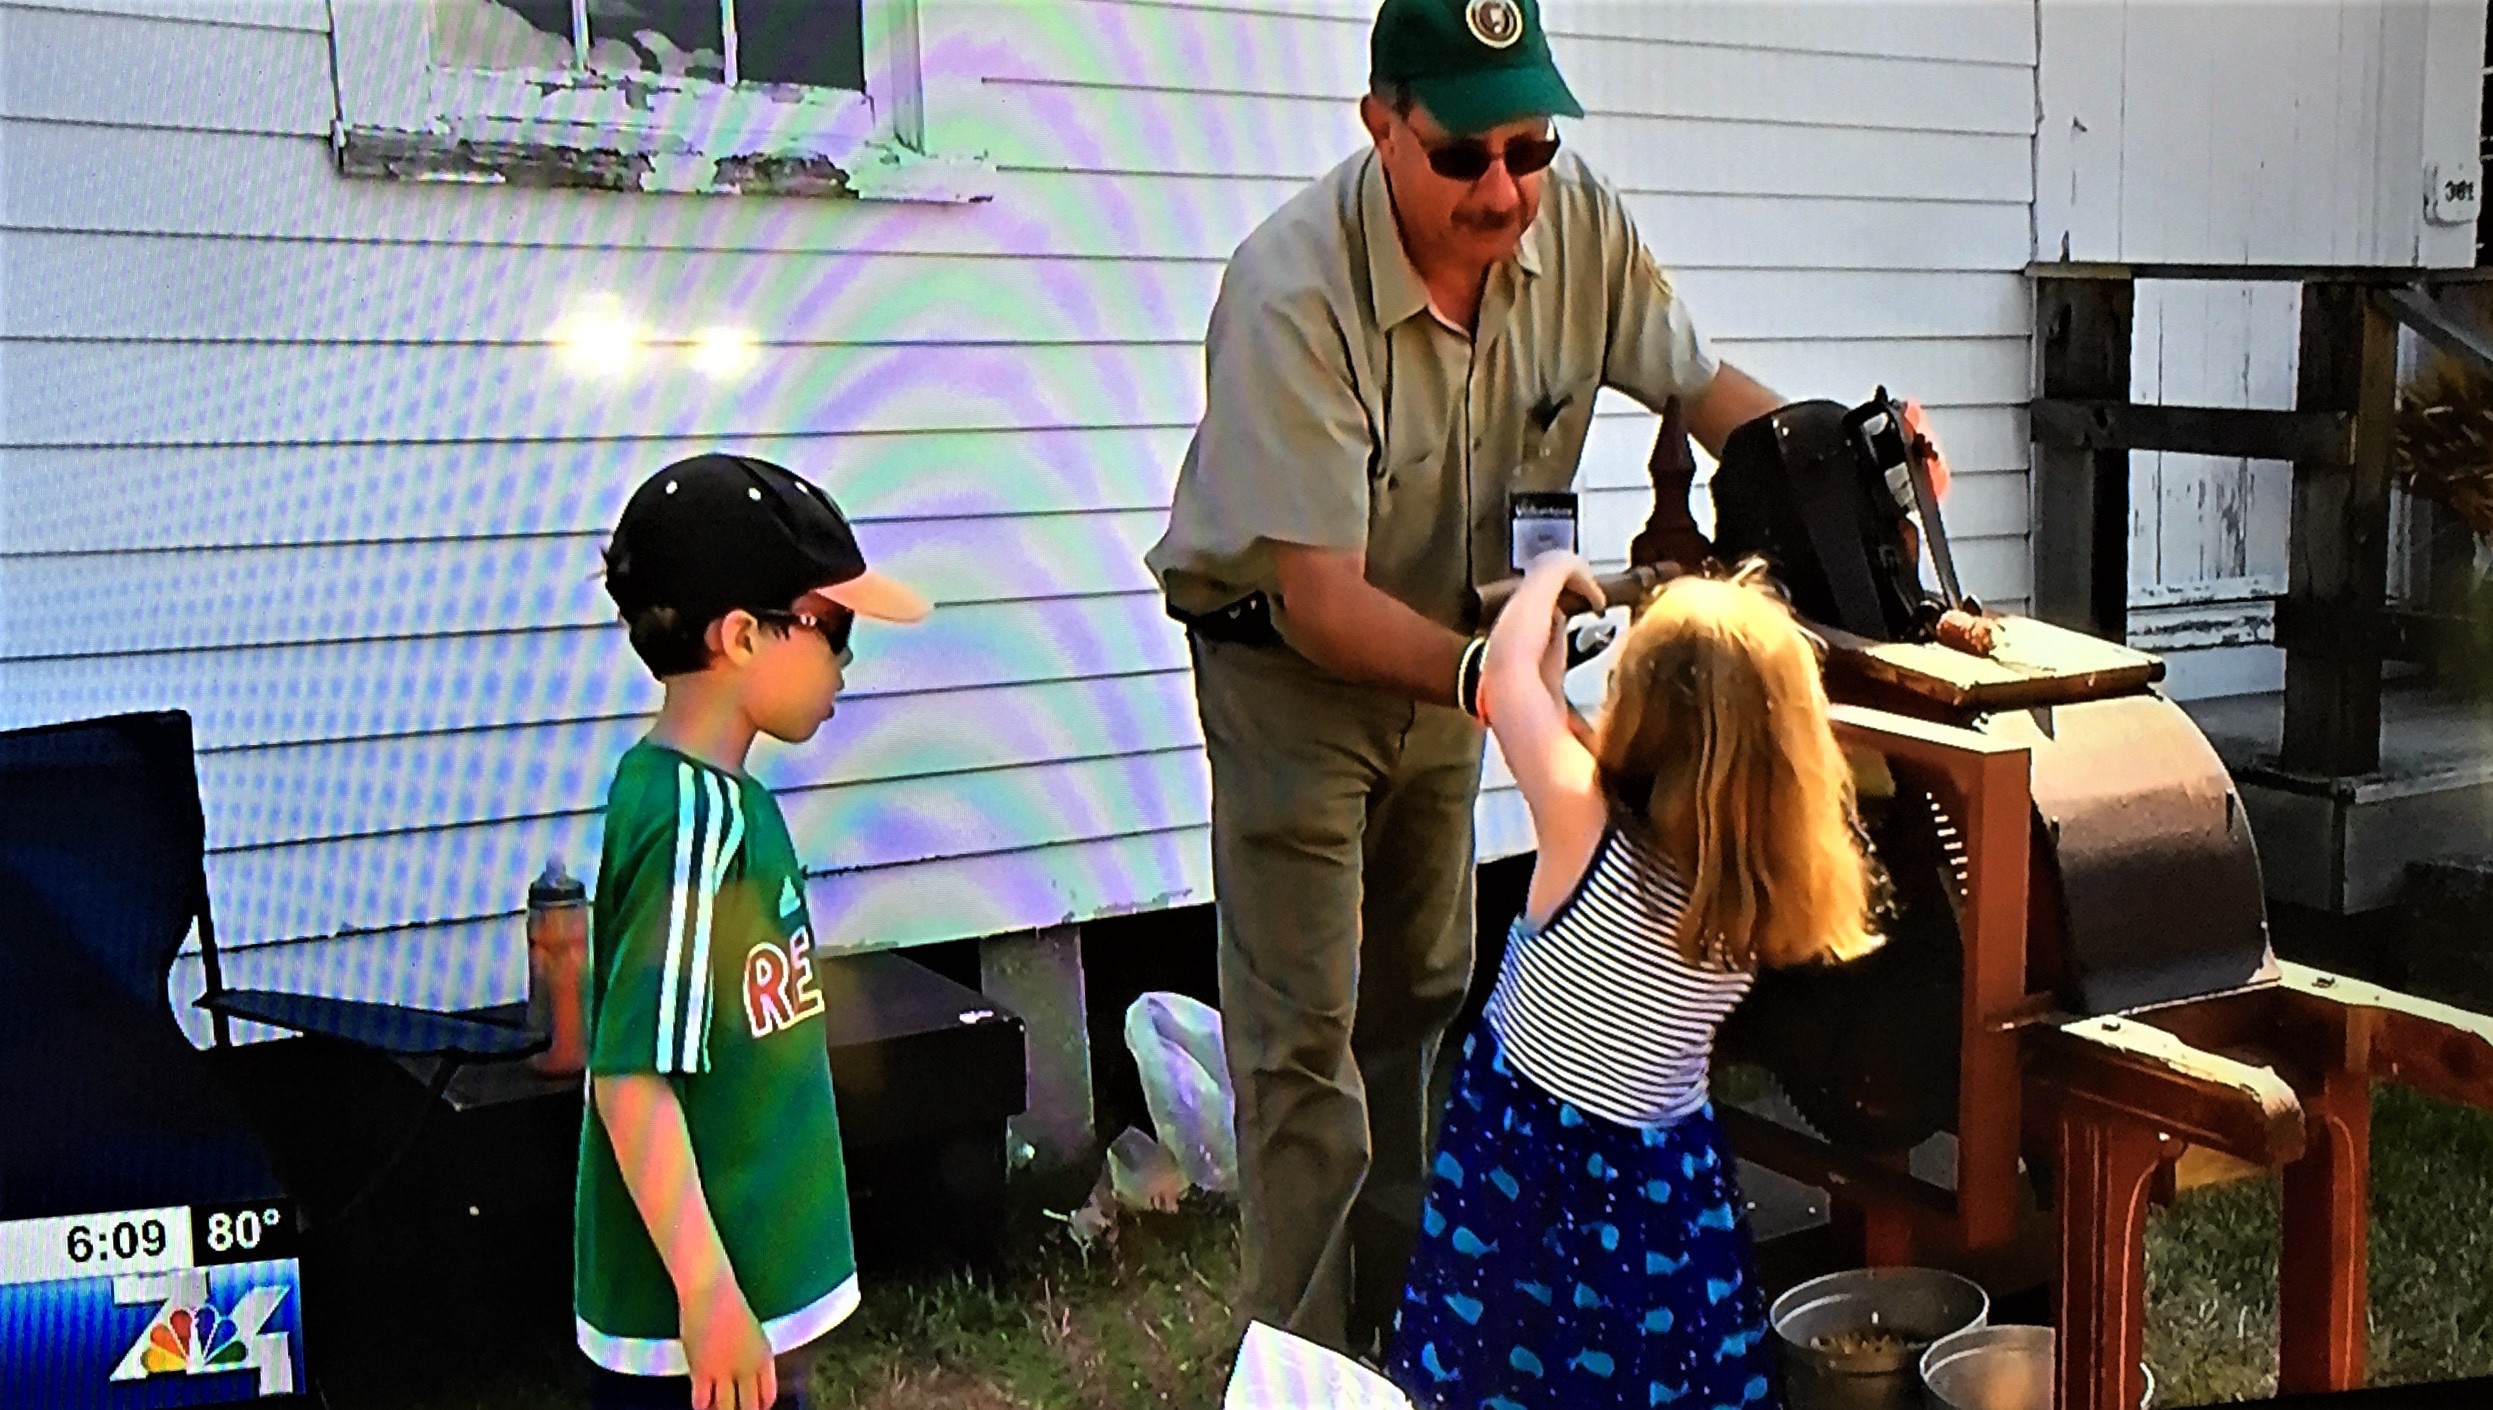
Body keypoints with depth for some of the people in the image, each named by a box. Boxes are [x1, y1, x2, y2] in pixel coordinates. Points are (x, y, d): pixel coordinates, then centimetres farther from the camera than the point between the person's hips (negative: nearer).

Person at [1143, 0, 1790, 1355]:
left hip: (1449, 639, 6)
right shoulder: (1293, 291, -34)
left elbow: (1700, 382, -1)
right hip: (1287, 659, -6)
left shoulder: (1578, 221, -17)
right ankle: (1308, 1355, 10)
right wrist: (1484, 669, -50)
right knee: (1305, 1029, -5)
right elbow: (1321, 600, -35)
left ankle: (1408, 1300, 35)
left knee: (1422, 993, 17)